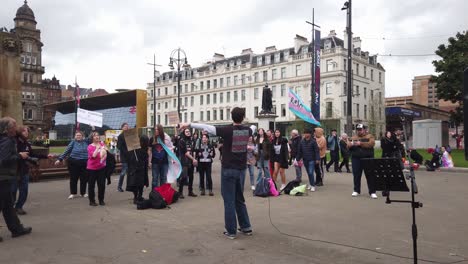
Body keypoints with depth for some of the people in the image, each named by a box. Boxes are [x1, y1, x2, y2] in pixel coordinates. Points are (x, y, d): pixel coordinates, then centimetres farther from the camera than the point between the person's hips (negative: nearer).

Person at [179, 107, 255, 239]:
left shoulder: (227, 130, -14)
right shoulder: (247, 130, 2)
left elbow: (206, 127, -15)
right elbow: (253, 128, 28)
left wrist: (189, 125, -9)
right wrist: (254, 126, 51)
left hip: (228, 169, -5)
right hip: (241, 169, 5)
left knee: (229, 200, 2)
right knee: (239, 199, 18)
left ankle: (231, 231, 7)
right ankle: (246, 227, 23)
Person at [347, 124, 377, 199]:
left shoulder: (369, 136, 5)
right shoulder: (353, 138, 14)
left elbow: (371, 144, -12)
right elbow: (348, 146, 10)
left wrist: (360, 143, -18)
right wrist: (351, 145, -12)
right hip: (356, 159, 3)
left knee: (370, 175, -3)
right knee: (356, 175, 5)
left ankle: (372, 192, 3)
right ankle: (356, 190, 17)